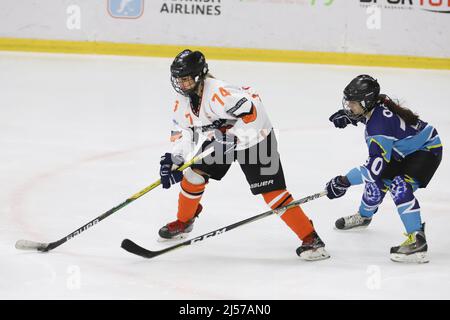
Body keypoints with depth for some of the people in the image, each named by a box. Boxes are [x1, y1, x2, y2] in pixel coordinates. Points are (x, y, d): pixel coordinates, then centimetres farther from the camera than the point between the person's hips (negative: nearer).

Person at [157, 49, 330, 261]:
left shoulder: (217, 92, -34)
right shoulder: (183, 97, -6)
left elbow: (252, 113, -39)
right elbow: (182, 128, 5)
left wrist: (231, 137, -36)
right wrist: (174, 158, -5)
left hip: (254, 138, -8)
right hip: (219, 140, 8)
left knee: (271, 191, -15)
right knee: (193, 174, 4)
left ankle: (310, 238, -13)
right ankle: (183, 222, 29)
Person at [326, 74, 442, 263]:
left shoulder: (380, 125, -35)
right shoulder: (376, 104, -9)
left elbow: (374, 167, -36)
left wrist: (344, 182, -34)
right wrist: (346, 116, 4)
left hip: (426, 150, -10)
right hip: (403, 151, 10)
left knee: (400, 186, -30)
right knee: (377, 182, 13)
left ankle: (417, 240, -30)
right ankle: (364, 217, 43)